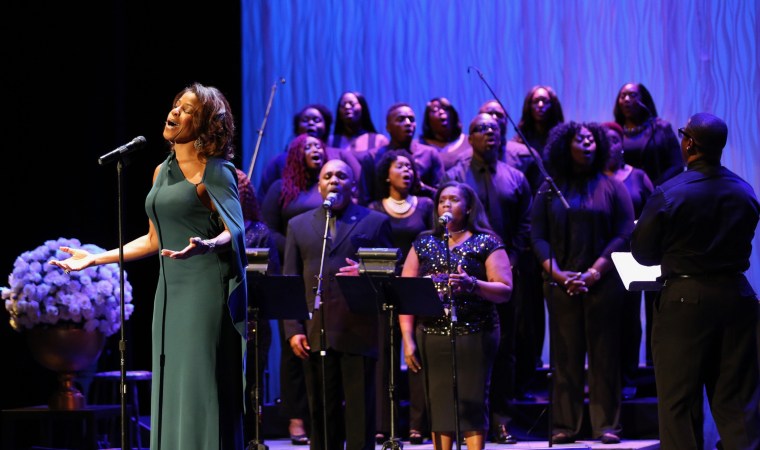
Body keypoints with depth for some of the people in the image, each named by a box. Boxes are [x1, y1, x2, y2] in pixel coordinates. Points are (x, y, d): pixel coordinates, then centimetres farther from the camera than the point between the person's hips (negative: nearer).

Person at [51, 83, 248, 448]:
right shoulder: (162, 172, 16)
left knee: (201, 387, -9)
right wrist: (95, 258, 20)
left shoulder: (214, 172, -6)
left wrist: (206, 245, -35)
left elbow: (234, 230, -14)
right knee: (171, 389, 6)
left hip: (206, 290, -8)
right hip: (170, 291, 8)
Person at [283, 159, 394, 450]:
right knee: (322, 413, 6)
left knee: (360, 413, -2)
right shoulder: (299, 225, 17)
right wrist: (293, 330, 0)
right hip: (315, 335, 2)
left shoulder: (376, 222, 10)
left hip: (359, 335, -2)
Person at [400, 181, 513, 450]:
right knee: (438, 406, 3)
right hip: (431, 335, 3)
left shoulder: (487, 244, 4)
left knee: (472, 405, -4)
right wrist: (408, 339, -2)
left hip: (474, 335, -3)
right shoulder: (423, 244, 13)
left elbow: (505, 291, -5)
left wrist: (472, 284, -23)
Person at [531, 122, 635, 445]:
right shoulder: (549, 191, 11)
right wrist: (559, 274, -8)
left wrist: (594, 273, -10)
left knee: (604, 355, -2)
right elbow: (538, 237, 6)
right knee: (565, 355, 0)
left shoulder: (613, 188, 7)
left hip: (603, 283, -1)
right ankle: (565, 427, 2)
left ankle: (607, 426, 2)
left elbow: (624, 235, 0)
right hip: (561, 283, 1)